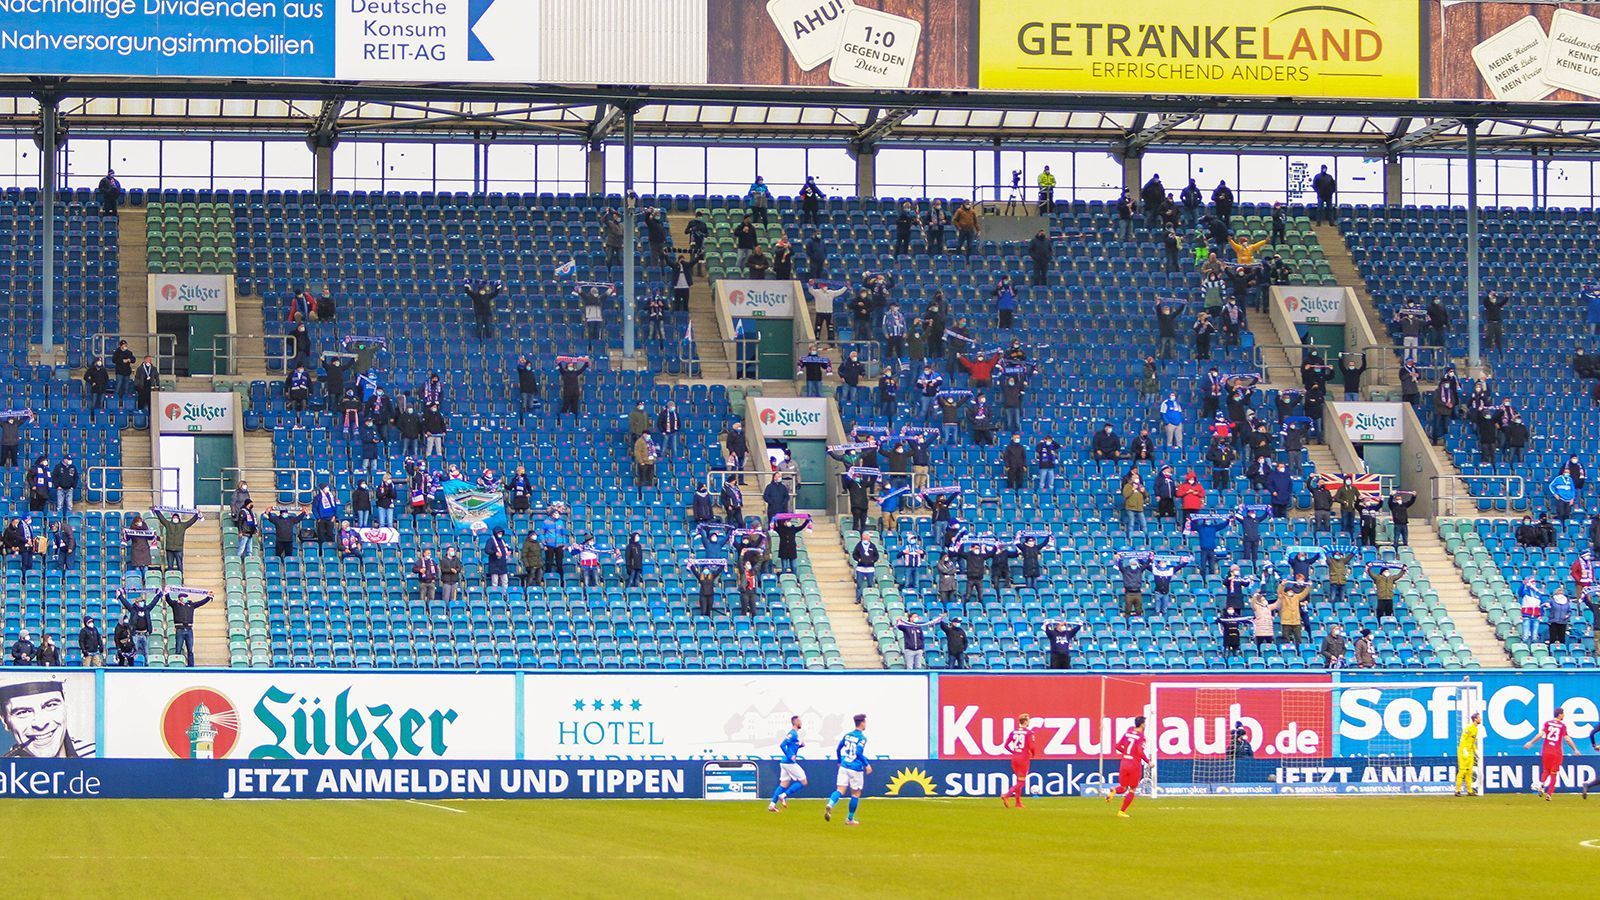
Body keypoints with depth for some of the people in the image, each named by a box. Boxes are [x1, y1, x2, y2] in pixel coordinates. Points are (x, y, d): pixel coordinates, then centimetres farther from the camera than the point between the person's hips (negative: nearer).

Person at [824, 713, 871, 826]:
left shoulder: (847, 735, 10)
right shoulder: (862, 737, -9)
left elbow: (838, 749, 16)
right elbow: (859, 752, -20)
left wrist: (840, 762, 31)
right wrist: (867, 765, -11)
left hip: (844, 767, 5)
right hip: (856, 769, -5)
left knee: (840, 790, -2)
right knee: (856, 794, 11)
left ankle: (830, 805, -33)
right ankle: (850, 819, 17)